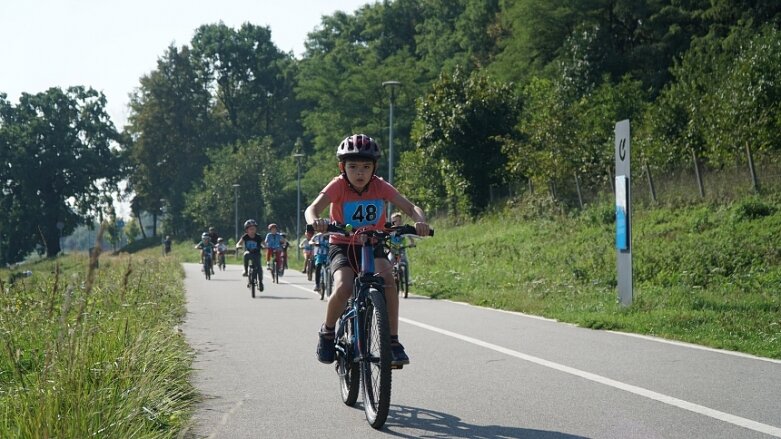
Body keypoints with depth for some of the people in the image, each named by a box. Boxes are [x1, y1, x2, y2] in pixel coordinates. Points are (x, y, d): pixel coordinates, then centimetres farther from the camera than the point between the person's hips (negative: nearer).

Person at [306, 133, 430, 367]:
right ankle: (327, 332, 0)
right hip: (342, 246, -1)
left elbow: (411, 207, -18)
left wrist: (420, 222, -41)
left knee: (387, 279, -29)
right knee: (343, 289, -29)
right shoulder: (338, 186, -15)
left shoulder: (380, 186, -10)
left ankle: (393, 342, -22)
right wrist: (315, 221, -53)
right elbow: (312, 209, -29)